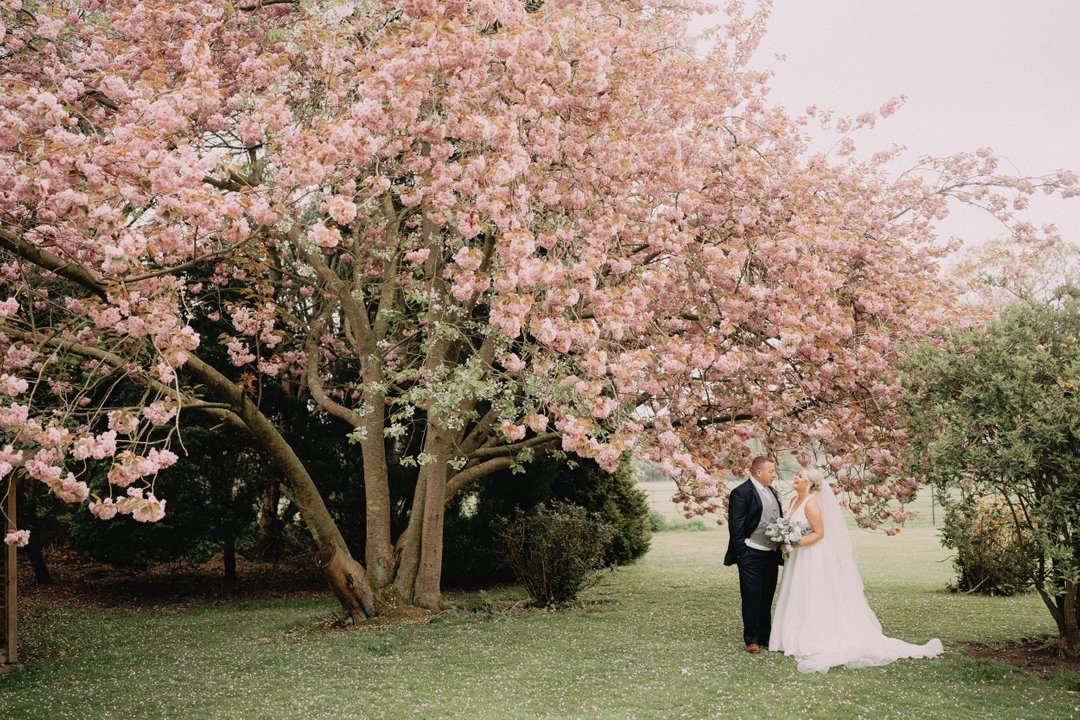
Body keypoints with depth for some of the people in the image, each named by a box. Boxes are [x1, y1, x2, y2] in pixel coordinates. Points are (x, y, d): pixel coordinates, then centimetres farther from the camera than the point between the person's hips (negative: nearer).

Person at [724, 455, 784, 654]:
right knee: (751, 598, -1)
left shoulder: (772, 492, 14)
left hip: (772, 554, 8)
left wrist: (781, 548, 13)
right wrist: (741, 553, -16)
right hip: (751, 555, -7)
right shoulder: (741, 493, -11)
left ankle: (765, 637, 23)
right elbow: (735, 526, -14)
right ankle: (751, 639, 8)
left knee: (766, 599, 14)